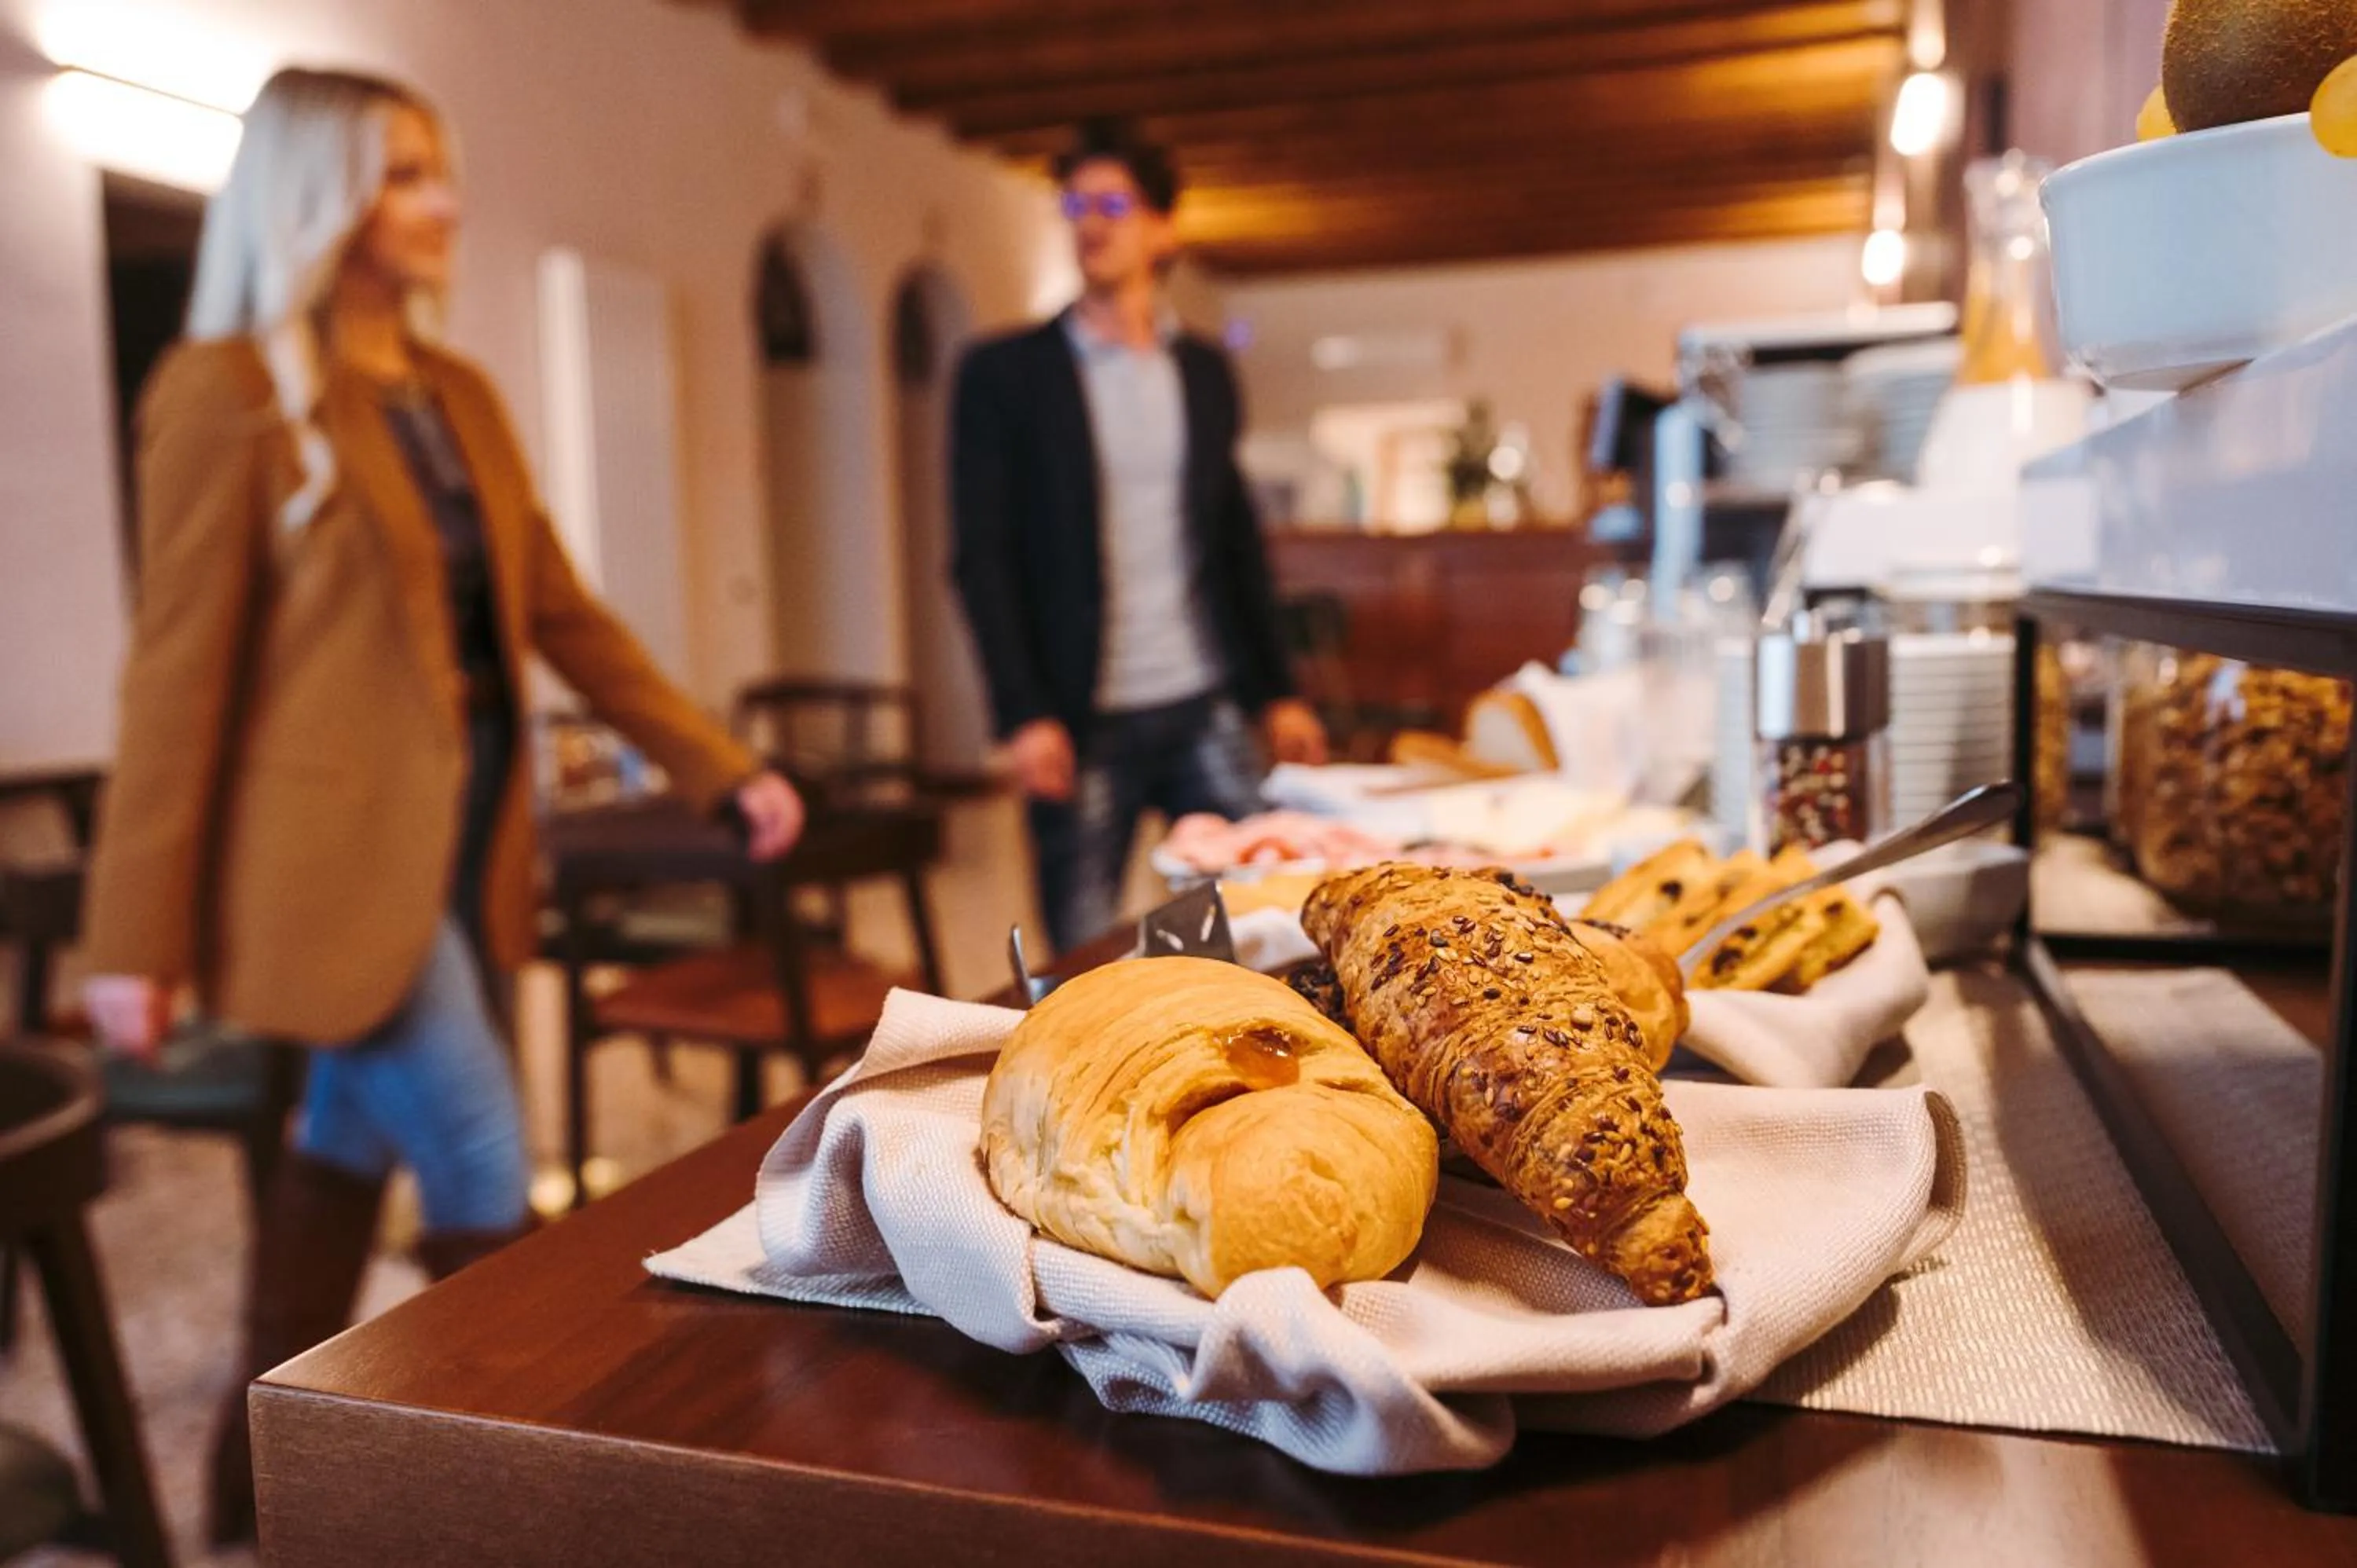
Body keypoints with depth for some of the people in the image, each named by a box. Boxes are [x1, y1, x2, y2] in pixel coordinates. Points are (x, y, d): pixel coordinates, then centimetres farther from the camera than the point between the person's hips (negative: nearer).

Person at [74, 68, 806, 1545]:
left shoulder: (461, 393, 12)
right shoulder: (230, 391, -9)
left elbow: (561, 610, 11)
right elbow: (182, 664, -11)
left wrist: (724, 766, 6)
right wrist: (141, 935, -10)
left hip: (463, 830, 7)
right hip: (342, 847, -7)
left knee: (355, 1137, 16)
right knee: (484, 1167, -4)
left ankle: (267, 1476, 33)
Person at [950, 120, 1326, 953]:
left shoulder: (1205, 370, 12)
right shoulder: (1003, 372, 1)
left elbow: (1237, 538, 15)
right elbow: (981, 558, -4)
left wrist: (1276, 691, 10)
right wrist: (1023, 715, -13)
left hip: (1206, 710, 4)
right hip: (1085, 725, -3)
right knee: (1085, 956, 3)